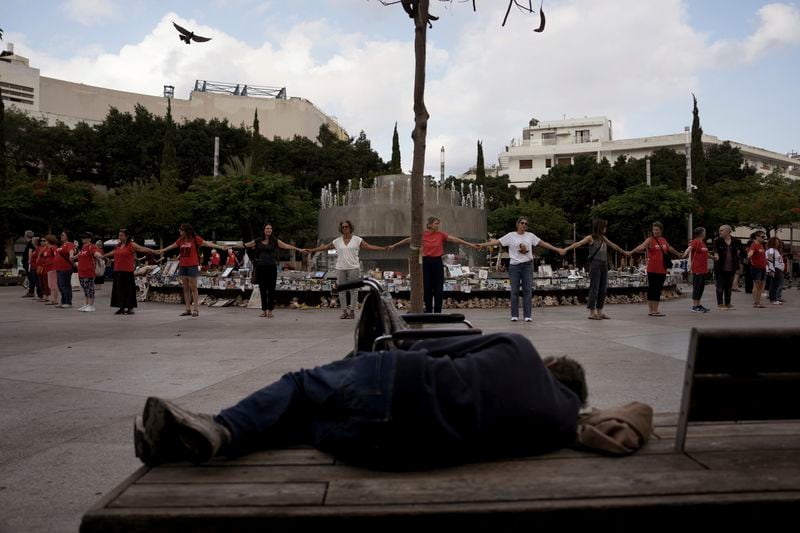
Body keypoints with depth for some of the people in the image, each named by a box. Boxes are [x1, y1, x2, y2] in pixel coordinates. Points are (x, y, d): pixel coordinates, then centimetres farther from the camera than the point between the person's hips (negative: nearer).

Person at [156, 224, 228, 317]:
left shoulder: (195, 239, -6)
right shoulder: (181, 240, 11)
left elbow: (206, 243, -15)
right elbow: (173, 246, 25)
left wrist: (220, 247, -26)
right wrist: (162, 250, 36)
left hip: (192, 266, -6)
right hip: (182, 266, 6)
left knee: (193, 288, -5)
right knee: (186, 288, 8)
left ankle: (196, 309, 0)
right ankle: (188, 309, 13)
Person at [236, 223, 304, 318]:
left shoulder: (275, 241, 3)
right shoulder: (258, 241, 8)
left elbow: (286, 246, -5)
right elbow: (245, 245, 14)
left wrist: (299, 249, -16)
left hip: (271, 267, -2)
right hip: (260, 267, 2)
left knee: (271, 289, -1)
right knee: (262, 289, 5)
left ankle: (270, 310, 7)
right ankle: (263, 310, 15)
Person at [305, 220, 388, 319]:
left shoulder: (357, 240, 2)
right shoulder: (337, 241, 10)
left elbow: (369, 246, -4)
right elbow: (325, 247, 14)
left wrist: (383, 248, -14)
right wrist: (312, 250, 14)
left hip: (353, 268, -3)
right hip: (340, 269, 3)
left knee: (353, 290, 0)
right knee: (341, 290, 5)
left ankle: (352, 311, 7)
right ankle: (344, 311, 12)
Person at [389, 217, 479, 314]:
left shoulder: (441, 235, 1)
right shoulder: (422, 235, -1)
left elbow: (455, 239, -2)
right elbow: (408, 240, 4)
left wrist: (471, 245, -5)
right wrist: (394, 245, 7)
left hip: (437, 262, 0)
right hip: (426, 262, 0)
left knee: (438, 288, 2)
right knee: (427, 288, 5)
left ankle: (437, 311, 10)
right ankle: (428, 310, 16)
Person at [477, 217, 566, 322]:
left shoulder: (530, 236, 8)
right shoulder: (511, 236, 1)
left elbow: (543, 243, 9)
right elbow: (497, 242, -5)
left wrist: (557, 250, 7)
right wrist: (482, 244, -15)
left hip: (527, 265, 2)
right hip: (515, 266, -2)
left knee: (527, 290, 1)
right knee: (514, 291, 1)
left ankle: (527, 315, 6)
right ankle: (514, 315, 8)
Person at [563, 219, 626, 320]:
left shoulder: (603, 238, 16)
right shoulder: (591, 238, -3)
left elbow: (613, 245, 30)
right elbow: (578, 243, -13)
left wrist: (623, 251, 43)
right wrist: (566, 249, -27)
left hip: (604, 264, 7)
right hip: (595, 264, -7)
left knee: (603, 289, 7)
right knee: (594, 288, -6)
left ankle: (599, 311, 14)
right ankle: (592, 312, -1)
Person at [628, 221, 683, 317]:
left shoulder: (663, 240, 14)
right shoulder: (650, 240, -6)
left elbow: (670, 248, 34)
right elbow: (641, 246, -25)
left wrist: (678, 254, 50)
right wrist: (631, 252, -45)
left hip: (662, 270, 6)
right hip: (652, 270, -6)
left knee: (658, 290, 10)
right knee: (651, 289, -2)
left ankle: (655, 310, 18)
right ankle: (651, 310, 4)